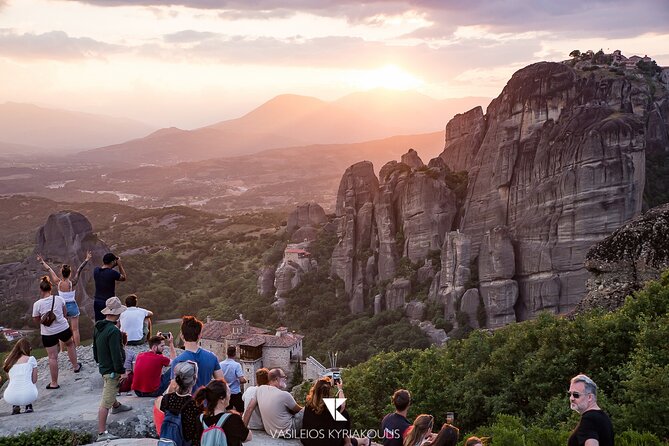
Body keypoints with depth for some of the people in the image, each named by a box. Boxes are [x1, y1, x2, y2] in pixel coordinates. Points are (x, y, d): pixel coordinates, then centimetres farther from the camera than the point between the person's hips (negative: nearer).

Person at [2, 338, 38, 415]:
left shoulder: (8, 361, 11)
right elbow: (34, 380, 10)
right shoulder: (31, 359, 3)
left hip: (10, 399, 2)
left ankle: (15, 406, 17)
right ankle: (28, 406, 15)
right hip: (28, 396, -2)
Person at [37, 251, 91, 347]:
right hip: (72, 306, -1)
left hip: (62, 307, 1)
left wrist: (42, 262, 8)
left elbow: (49, 270, -1)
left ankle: (62, 351, 14)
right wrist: (86, 260, -7)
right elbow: (79, 270, -11)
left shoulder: (58, 283, -12)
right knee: (75, 330, 5)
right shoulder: (72, 283, -15)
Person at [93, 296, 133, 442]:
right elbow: (116, 353, -27)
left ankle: (116, 406, 61)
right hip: (112, 370, -10)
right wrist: (122, 371, -21)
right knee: (106, 402, -8)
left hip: (103, 366, 10)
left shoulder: (98, 327, 3)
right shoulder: (113, 331, -27)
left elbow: (95, 346, 17)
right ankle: (102, 433, -6)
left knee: (110, 389, 35)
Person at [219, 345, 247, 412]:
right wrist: (245, 380, 0)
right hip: (236, 393, -5)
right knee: (241, 412, 4)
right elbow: (242, 380, -22)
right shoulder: (237, 365, -17)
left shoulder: (221, 364, -3)